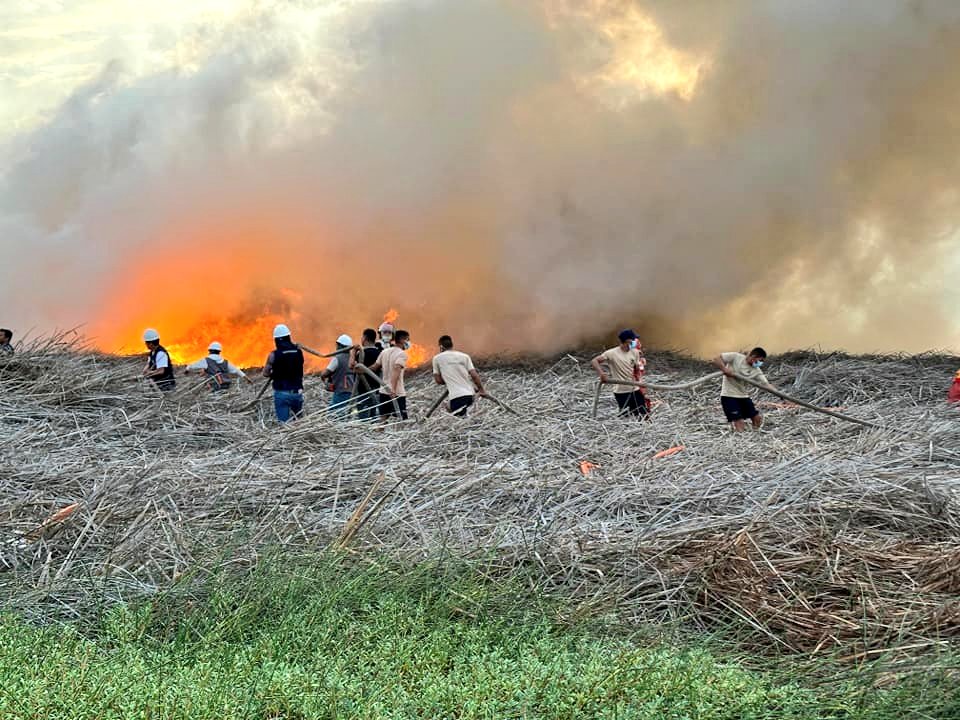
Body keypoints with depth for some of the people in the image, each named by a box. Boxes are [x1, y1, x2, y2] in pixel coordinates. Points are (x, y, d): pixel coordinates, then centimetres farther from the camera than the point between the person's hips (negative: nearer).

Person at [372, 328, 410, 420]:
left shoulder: (385, 352, 11)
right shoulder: (402, 354, -10)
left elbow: (375, 367, 13)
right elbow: (396, 370, -23)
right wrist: (393, 390, -31)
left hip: (384, 392, 7)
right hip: (397, 394, -7)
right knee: (402, 420, -5)